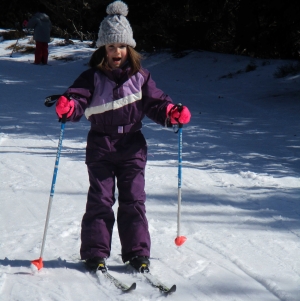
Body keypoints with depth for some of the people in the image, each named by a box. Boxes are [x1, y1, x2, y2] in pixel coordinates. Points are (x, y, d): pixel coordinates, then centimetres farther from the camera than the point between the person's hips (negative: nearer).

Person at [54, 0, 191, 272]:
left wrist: (172, 113, -13)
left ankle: (138, 253, 8)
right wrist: (67, 107, -31)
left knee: (133, 199, 2)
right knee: (100, 200, 0)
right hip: (100, 147, -1)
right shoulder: (92, 77, 1)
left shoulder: (140, 77, 5)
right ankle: (95, 252, 6)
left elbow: (155, 102, 6)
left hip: (132, 146, 1)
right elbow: (78, 99, -8)